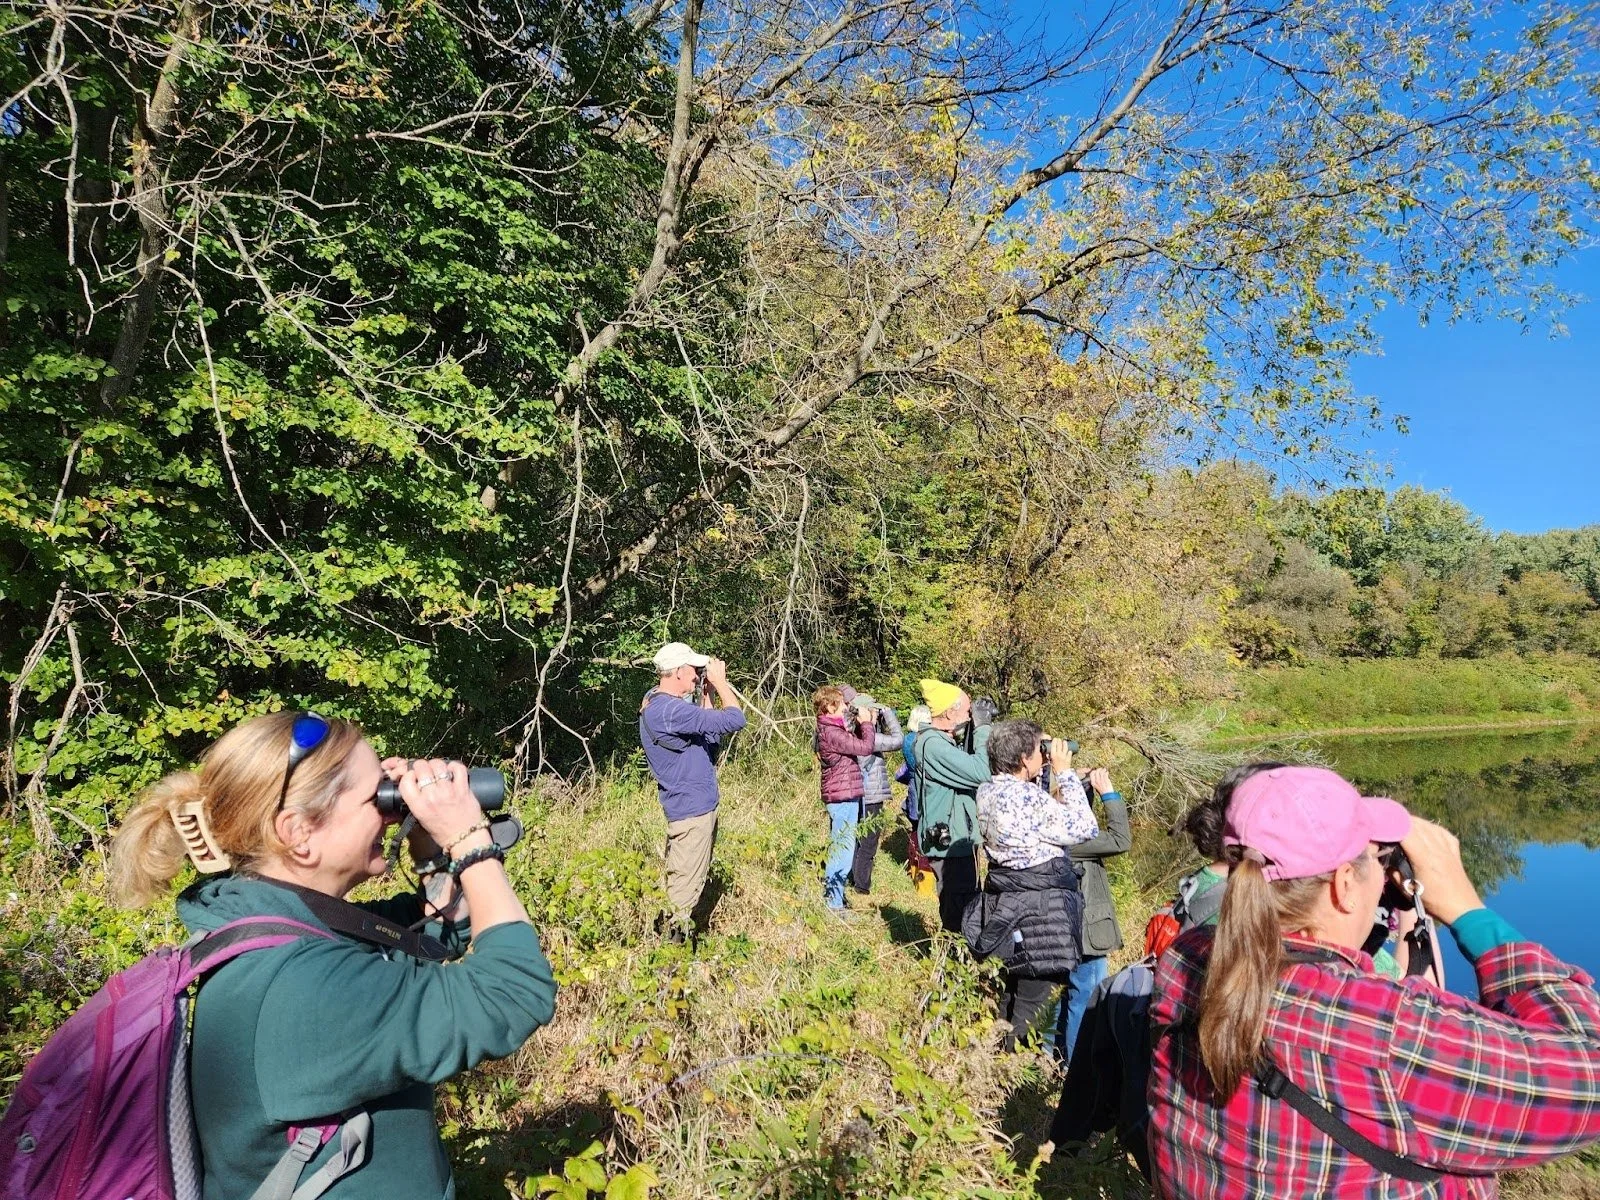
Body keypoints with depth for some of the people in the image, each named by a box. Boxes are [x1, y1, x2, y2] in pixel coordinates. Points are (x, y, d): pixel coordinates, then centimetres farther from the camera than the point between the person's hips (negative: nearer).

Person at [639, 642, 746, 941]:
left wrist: (706, 694, 9)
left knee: (689, 883, 20)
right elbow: (735, 720, -24)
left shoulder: (656, 704, 10)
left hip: (697, 806, 11)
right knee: (684, 889, -2)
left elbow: (707, 730, 17)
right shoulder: (670, 710, -24)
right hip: (692, 810, -11)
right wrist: (719, 681, -12)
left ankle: (678, 937, 30)